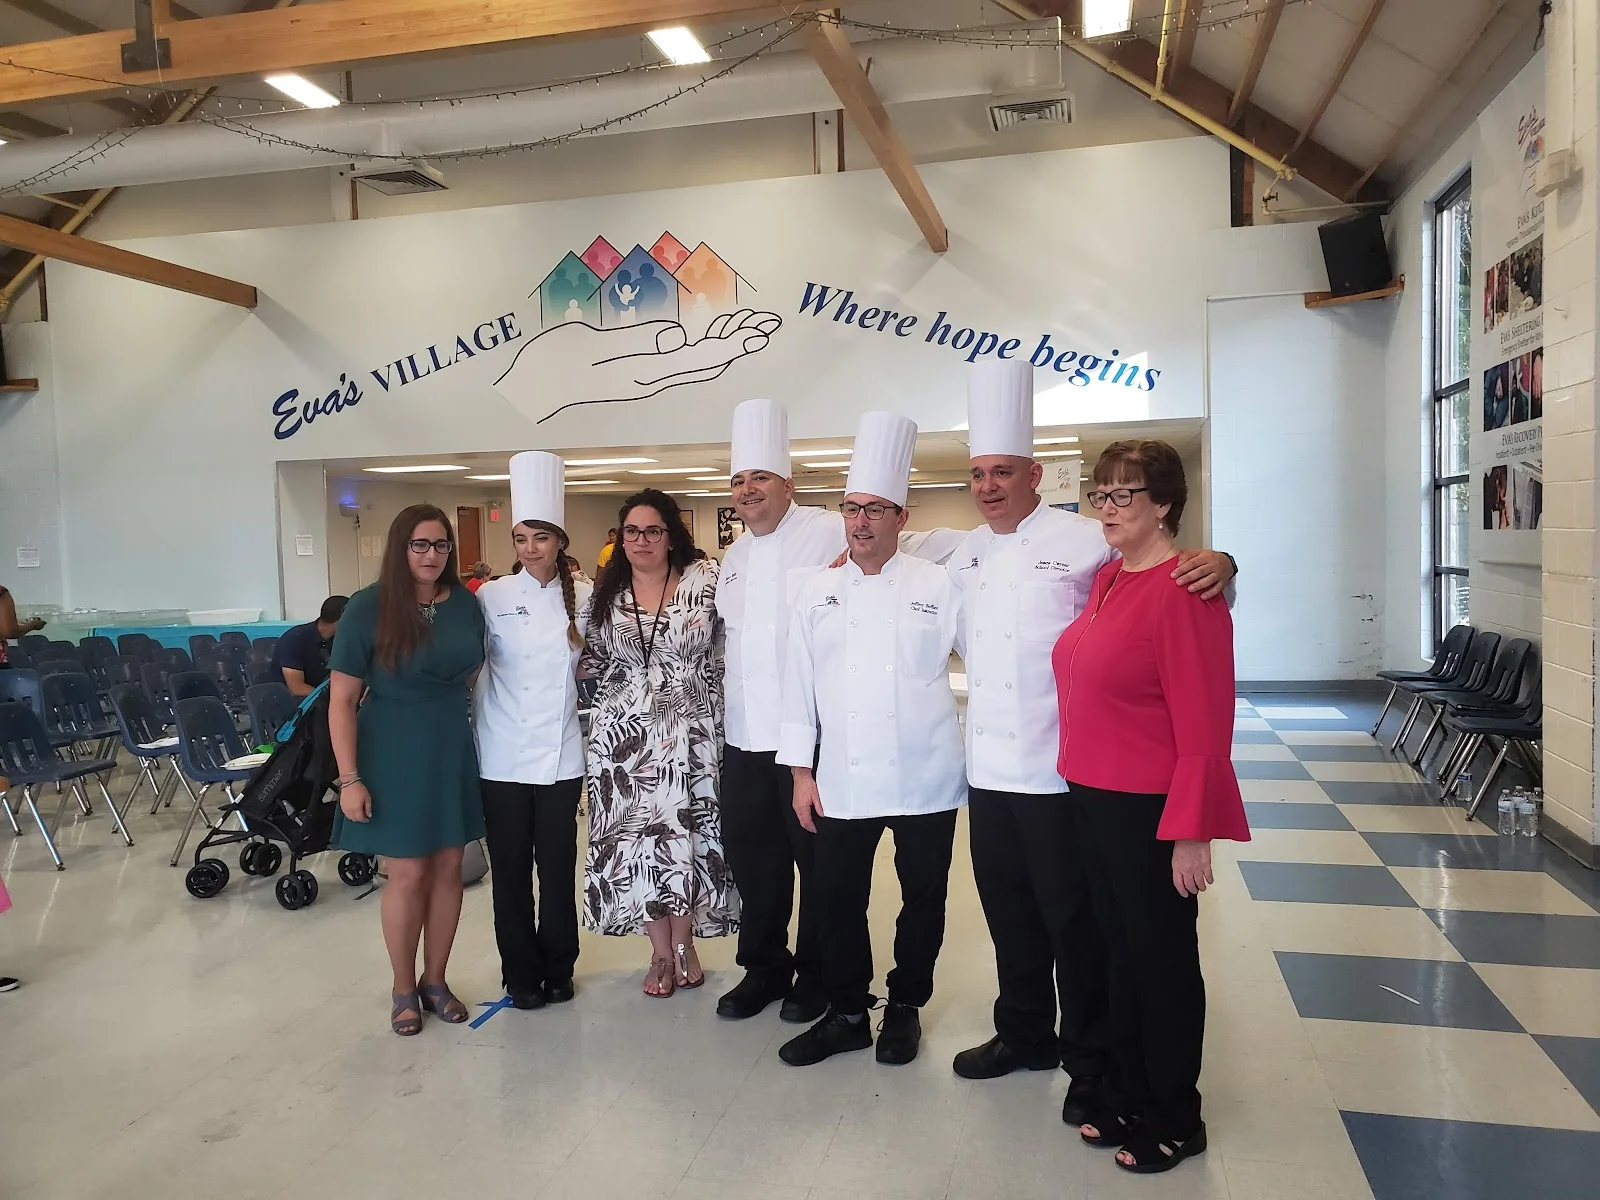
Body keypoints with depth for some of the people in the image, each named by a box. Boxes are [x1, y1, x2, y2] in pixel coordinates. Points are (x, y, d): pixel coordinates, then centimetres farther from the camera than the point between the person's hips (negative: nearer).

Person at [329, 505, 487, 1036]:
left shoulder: (466, 604, -1)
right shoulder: (368, 607, -12)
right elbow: (341, 699, -11)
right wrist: (350, 779, -14)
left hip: (453, 753, 4)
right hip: (395, 757, -4)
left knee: (448, 868, 10)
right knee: (408, 874, 3)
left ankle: (435, 980, 28)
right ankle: (404, 988, 24)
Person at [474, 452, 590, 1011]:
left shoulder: (584, 598, 2)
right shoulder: (492, 597, -2)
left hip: (560, 754, 1)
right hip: (504, 755, -1)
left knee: (558, 864, 8)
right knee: (511, 867, 6)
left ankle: (558, 967, 25)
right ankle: (521, 973, 21)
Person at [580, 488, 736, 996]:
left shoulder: (704, 579, -2)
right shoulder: (605, 593, 8)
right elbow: (594, 659, 17)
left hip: (690, 730, -2)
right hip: (624, 734, 3)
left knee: (685, 834, 2)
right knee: (637, 838, 5)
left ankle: (684, 944, 23)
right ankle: (662, 952, 20)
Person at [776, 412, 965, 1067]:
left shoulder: (937, 586, -2)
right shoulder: (817, 591, 5)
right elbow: (798, 685, 5)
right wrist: (801, 772, 3)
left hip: (924, 781, -2)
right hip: (841, 783, 2)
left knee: (923, 901, 10)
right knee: (837, 902, 10)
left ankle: (905, 1007, 31)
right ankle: (847, 1013, 29)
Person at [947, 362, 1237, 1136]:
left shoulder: (1081, 542, -9)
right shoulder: (967, 554, 10)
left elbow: (1170, 567, -8)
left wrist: (1217, 563, -30)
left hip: (1060, 770, -6)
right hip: (988, 767, 6)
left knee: (1074, 920, 6)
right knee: (1009, 912, 19)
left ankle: (1090, 1064, 25)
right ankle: (1025, 1035, 39)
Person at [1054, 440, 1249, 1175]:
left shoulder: (1184, 590, -17)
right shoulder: (1108, 579, 8)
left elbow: (1204, 724, -19)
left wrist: (1192, 833, -20)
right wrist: (1081, 783, 13)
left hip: (1149, 811, -8)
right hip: (1091, 799, 8)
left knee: (1163, 962, 8)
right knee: (1120, 951, 19)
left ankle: (1175, 1120, 27)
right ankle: (1127, 1096, 37)